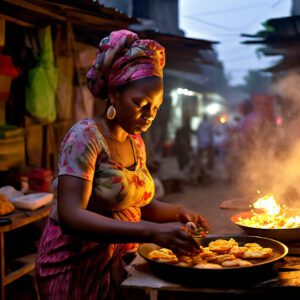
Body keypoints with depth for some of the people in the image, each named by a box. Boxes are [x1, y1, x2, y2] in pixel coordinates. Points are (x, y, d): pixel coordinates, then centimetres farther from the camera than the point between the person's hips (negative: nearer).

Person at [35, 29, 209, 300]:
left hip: (121, 263, 7)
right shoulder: (85, 137, -18)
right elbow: (70, 216, -28)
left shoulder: (136, 142, 5)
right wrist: (152, 232, -36)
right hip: (76, 267, -7)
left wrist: (177, 212, -6)